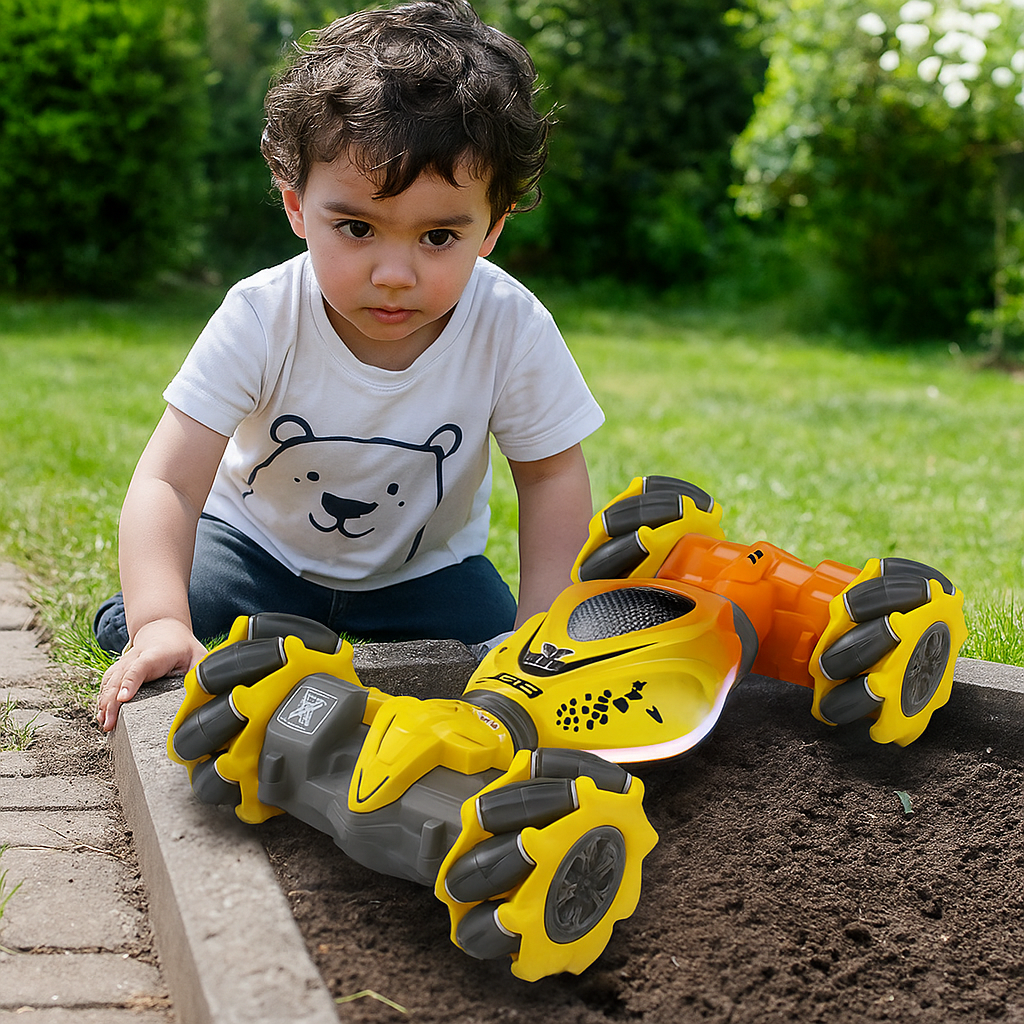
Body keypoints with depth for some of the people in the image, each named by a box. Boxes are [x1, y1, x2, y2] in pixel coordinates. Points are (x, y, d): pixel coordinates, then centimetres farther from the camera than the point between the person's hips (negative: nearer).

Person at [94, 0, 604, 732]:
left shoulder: (511, 330, -26)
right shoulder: (262, 320, -29)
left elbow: (552, 476, -11)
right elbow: (169, 483, -31)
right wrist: (160, 623, -48)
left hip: (425, 563, 1)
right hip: (258, 540, -1)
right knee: (141, 637, -20)